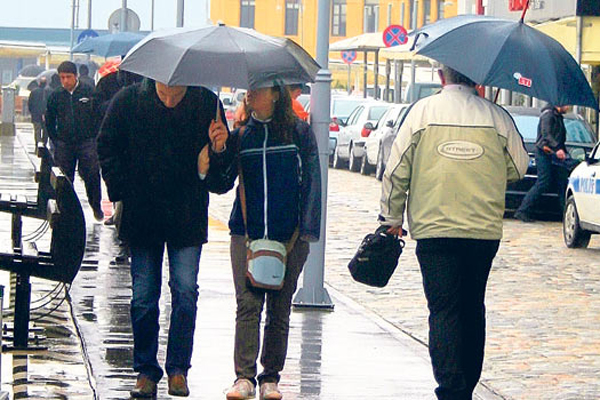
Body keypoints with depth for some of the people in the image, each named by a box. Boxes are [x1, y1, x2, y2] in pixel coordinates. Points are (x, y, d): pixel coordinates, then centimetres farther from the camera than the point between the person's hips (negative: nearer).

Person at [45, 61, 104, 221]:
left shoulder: (88, 92, 0)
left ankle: (96, 206, 11)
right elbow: (49, 120, 15)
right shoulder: (55, 96, 5)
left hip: (86, 142, -2)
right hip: (64, 145, 2)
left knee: (92, 175, -5)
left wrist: (93, 136, 3)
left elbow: (98, 115, 7)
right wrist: (55, 140, 10)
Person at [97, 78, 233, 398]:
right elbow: (107, 149, 5)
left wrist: (218, 149, -21)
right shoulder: (128, 100, -7)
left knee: (186, 293, -4)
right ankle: (145, 371, 15)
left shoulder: (206, 103, -7)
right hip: (142, 216, 1)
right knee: (143, 297, 4)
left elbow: (225, 163, 1)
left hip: (187, 218, 0)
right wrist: (121, 192, -3)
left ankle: (178, 369, 7)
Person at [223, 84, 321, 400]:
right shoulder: (240, 134, 9)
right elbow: (223, 182, 5)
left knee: (279, 308, 3)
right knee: (248, 303, -9)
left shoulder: (299, 132, 2)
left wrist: (308, 228, -6)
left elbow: (311, 181, 1)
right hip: (247, 233, 1)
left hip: (289, 235, -1)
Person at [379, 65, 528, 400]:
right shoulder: (498, 118, -2)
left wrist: (392, 218, 12)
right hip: (485, 231, 2)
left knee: (444, 310, -3)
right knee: (472, 309, 15)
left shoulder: (422, 112, -3)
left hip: (435, 228, -2)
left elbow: (397, 170, 0)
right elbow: (518, 168, 9)